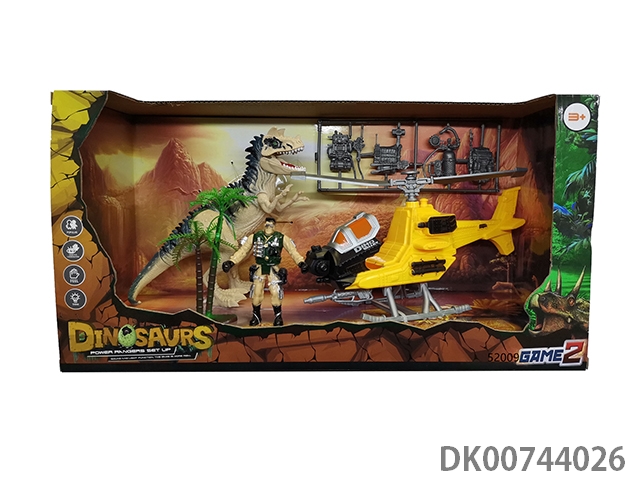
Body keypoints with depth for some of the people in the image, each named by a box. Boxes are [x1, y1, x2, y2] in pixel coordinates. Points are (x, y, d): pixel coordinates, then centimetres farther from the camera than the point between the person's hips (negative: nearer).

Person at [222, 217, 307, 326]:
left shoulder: (281, 238, -4)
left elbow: (293, 251, -6)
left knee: (276, 293, -8)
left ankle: (278, 317, 10)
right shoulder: (255, 237, 1)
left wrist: (301, 262, -18)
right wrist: (231, 262, -1)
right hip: (259, 269, 2)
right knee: (256, 293, 4)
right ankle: (256, 316, 24)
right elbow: (243, 251, 4)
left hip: (274, 269, -2)